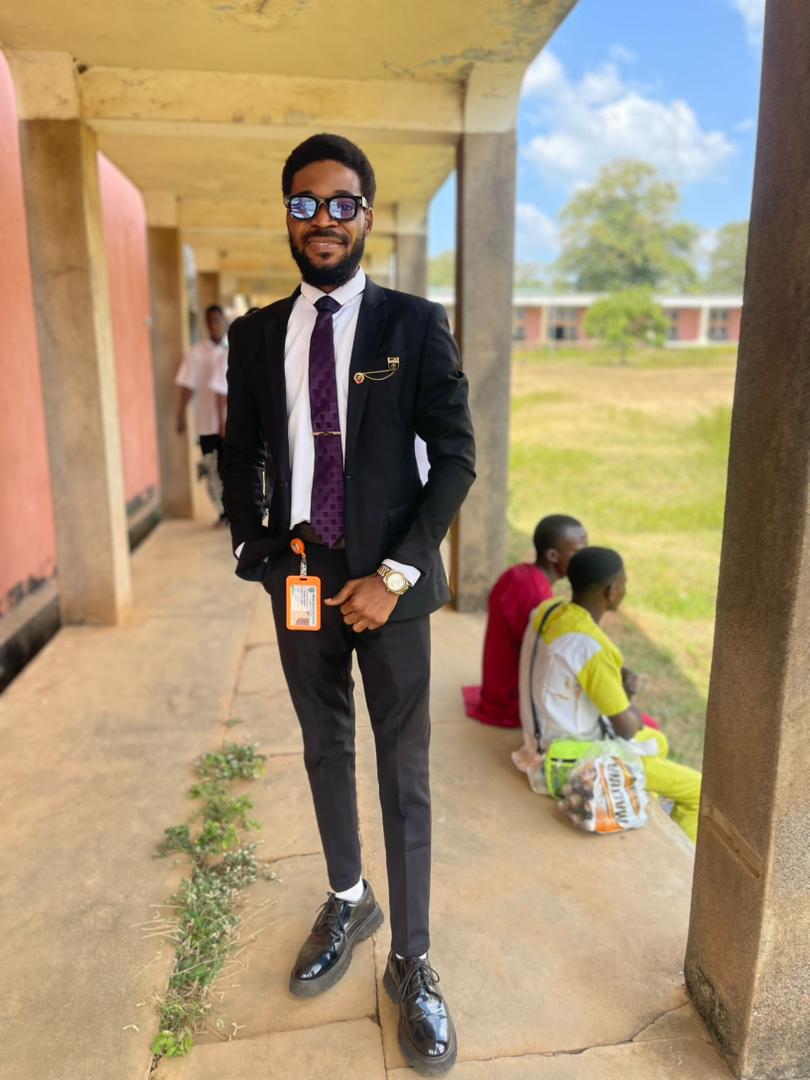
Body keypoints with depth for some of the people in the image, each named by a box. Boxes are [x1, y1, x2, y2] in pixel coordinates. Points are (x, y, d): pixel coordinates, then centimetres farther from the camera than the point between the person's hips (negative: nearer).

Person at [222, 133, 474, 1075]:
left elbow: (456, 458, -7)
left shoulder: (416, 325, -4)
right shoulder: (255, 334, 5)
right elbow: (242, 456, 11)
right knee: (324, 751, 18)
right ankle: (346, 902, 42)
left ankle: (411, 961, 25)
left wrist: (392, 575, -13)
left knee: (405, 775, 6)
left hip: (389, 585, -3)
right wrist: (254, 544, -3)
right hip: (299, 583, 4)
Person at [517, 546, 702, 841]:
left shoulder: (546, 610, -8)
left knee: (657, 742, 30)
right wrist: (634, 714, 0)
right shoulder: (592, 648, -32)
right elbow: (627, 727, -22)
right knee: (697, 791, 5)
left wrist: (616, 681, 4)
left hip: (551, 738, 9)